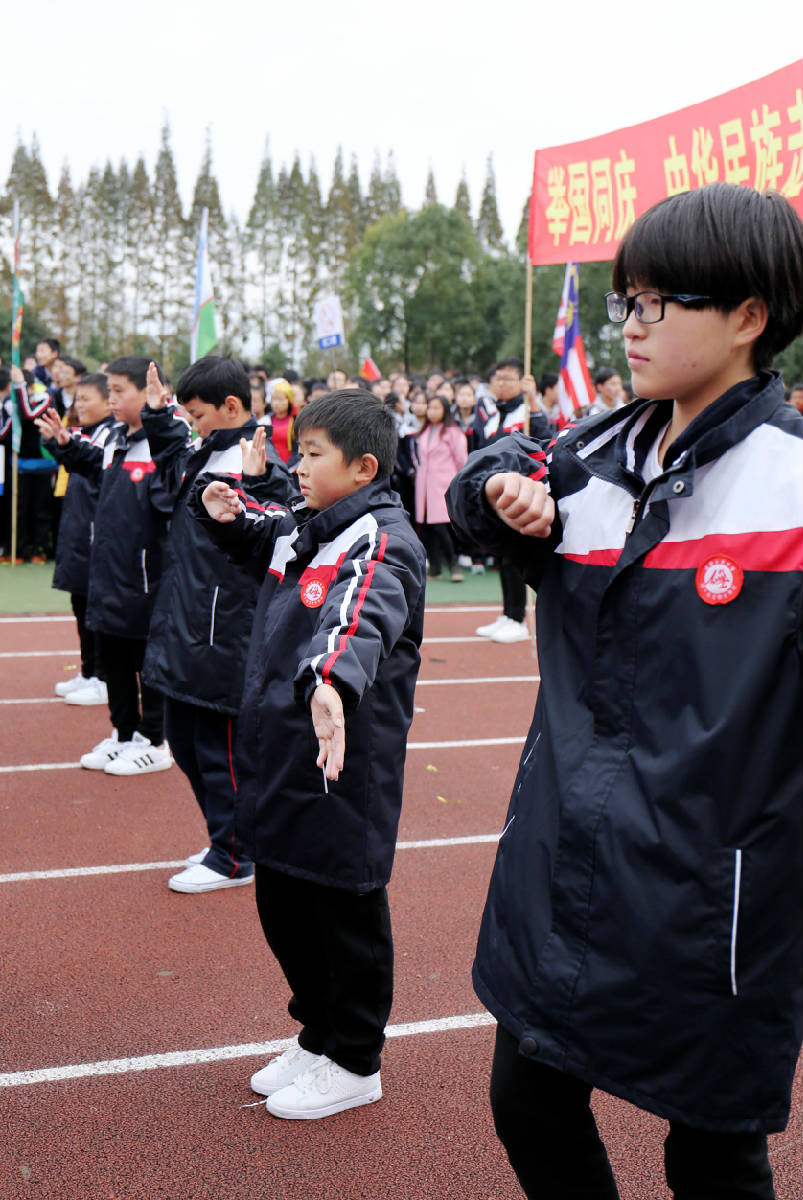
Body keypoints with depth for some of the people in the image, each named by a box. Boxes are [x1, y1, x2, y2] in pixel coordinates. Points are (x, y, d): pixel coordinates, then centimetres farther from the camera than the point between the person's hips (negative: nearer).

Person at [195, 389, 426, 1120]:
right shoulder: (301, 528, 8)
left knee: (346, 911, 7)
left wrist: (331, 679, -59)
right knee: (281, 903, 19)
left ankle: (353, 1064, 27)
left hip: (343, 765, -9)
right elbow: (255, 539, 31)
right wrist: (226, 515, 9)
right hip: (278, 756, 9)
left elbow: (361, 616, -40)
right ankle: (317, 1038, 40)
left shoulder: (382, 544, -19)